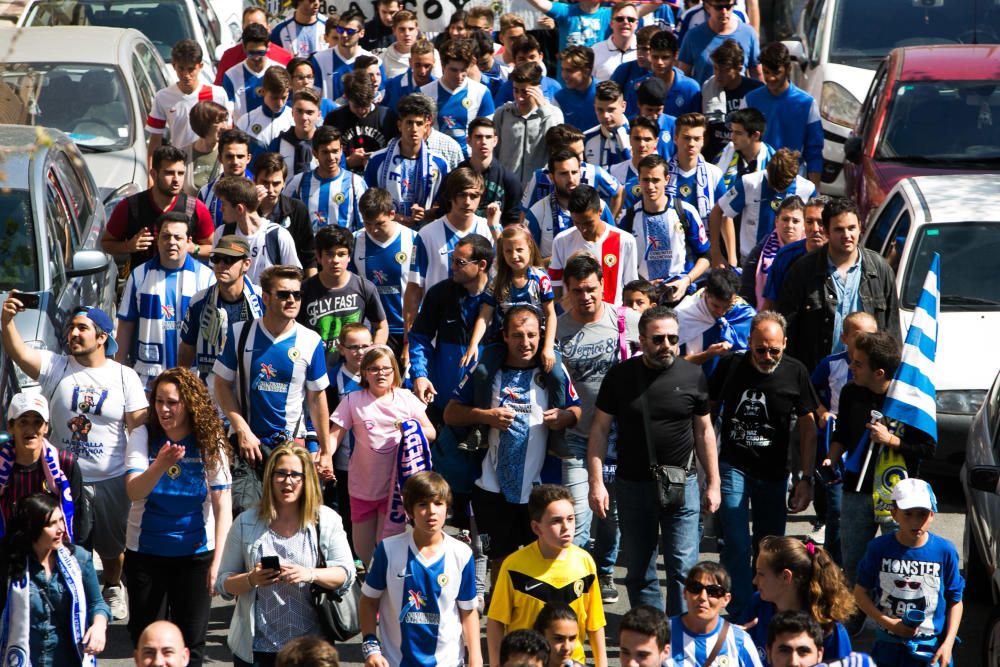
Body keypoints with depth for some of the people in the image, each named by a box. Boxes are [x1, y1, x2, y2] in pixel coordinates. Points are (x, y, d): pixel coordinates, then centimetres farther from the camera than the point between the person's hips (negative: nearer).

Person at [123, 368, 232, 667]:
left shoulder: (210, 442, -9)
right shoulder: (143, 436, -9)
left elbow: (223, 505, -11)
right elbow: (134, 492, -22)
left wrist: (218, 560, -18)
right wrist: (160, 466, -42)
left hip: (196, 552, -1)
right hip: (145, 550, 1)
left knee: (191, 642, 3)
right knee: (143, 637, 11)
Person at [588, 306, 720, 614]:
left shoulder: (692, 376, 1)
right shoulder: (620, 376, 0)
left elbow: (704, 431, 8)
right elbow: (599, 429, 2)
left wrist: (713, 484, 6)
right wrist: (596, 482, -6)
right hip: (633, 485, 1)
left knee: (683, 568, -5)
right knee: (639, 571, 9)